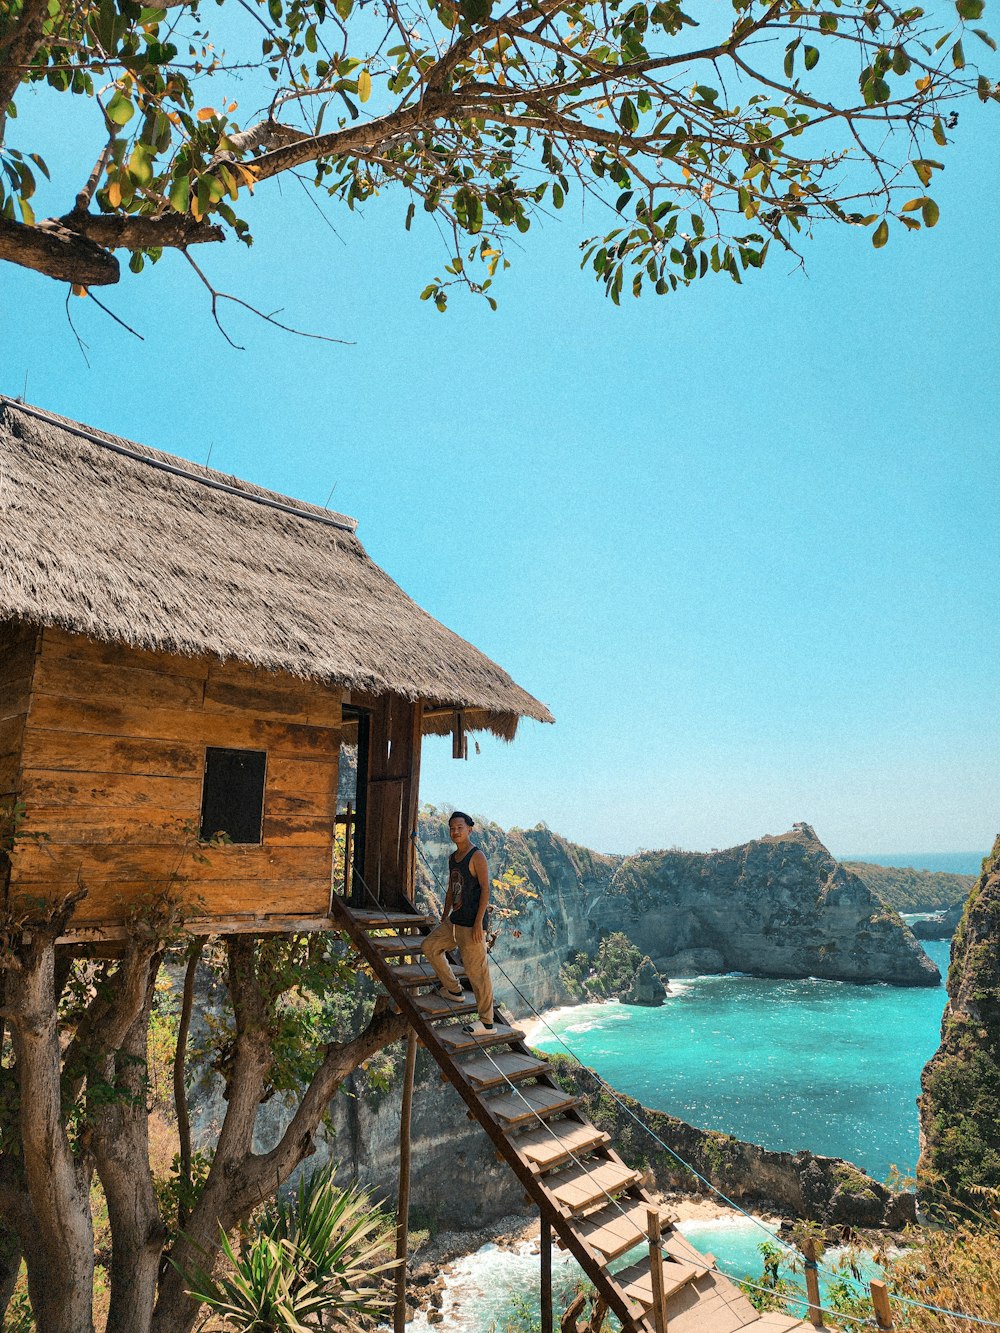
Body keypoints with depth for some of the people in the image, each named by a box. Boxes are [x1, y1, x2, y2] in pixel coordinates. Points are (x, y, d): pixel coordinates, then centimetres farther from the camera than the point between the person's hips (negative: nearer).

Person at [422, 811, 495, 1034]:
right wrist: (443, 919, 22)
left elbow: (485, 889, -17)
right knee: (430, 946, 18)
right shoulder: (452, 858, 12)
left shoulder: (476, 857, -13)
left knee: (476, 970, -5)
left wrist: (479, 922, -21)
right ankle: (454, 990, 28)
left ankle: (487, 1022, 5)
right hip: (454, 920, 9)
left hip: (471, 923, -9)